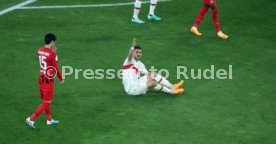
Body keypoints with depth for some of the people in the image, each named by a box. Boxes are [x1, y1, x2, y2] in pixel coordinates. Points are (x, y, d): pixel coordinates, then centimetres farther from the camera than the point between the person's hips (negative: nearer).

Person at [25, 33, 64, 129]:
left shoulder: (40, 51, 2)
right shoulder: (52, 54, -20)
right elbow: (56, 68, -13)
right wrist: (61, 79, 1)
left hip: (41, 78, 8)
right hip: (48, 80, -8)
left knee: (46, 100, 21)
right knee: (46, 103, 2)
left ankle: (49, 119, 33)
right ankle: (31, 119, -3)